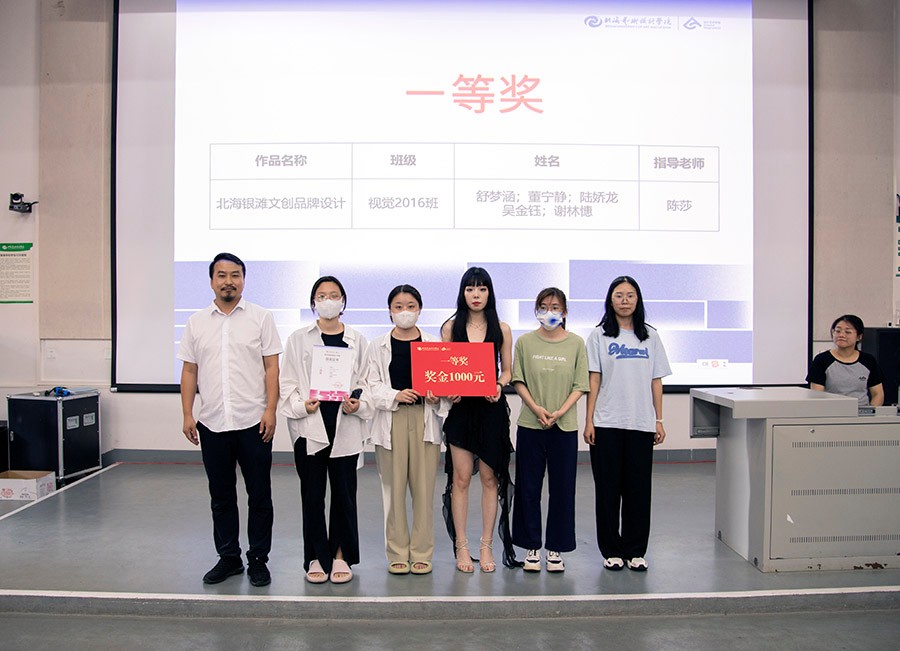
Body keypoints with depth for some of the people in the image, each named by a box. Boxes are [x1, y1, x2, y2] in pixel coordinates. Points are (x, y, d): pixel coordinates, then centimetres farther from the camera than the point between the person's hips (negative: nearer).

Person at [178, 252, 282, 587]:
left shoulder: (260, 318, 0)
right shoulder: (196, 323, 9)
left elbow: (272, 367, -3)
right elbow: (189, 371, 10)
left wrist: (270, 410, -11)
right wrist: (187, 414, 3)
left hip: (253, 422, -3)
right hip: (212, 423, 3)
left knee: (259, 495, 5)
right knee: (221, 496, 13)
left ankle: (258, 560, 18)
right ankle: (228, 557, 26)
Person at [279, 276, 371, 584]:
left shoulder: (357, 340, 9)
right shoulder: (298, 339, 6)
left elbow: (366, 382, 8)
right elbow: (287, 384, 3)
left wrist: (358, 404, -10)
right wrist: (301, 406, -13)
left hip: (346, 427, 1)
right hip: (309, 426, 0)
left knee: (344, 493, 4)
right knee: (312, 494, 5)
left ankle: (340, 556, 19)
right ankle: (316, 558, 18)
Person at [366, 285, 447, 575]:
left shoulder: (434, 344, 8)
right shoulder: (378, 346, 7)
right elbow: (372, 385, 1)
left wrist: (436, 397, -13)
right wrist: (395, 395, -16)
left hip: (425, 419, 0)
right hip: (391, 420, 0)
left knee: (424, 487, 2)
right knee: (394, 487, 3)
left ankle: (422, 553, 14)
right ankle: (397, 553, 15)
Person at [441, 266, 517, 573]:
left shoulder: (501, 329, 7)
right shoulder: (451, 326, 5)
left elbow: (507, 370, 10)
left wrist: (498, 386, -11)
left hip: (491, 407, 1)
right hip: (460, 407, 0)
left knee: (490, 478, 5)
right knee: (461, 478, 1)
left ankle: (487, 545, 15)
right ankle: (461, 546, 12)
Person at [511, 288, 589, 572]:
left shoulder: (576, 343, 1)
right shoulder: (525, 342, 2)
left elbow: (579, 386, 0)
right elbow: (518, 381, 2)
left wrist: (559, 412, -13)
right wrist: (536, 408, -12)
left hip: (564, 425, 0)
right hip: (530, 424, 0)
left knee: (562, 487, 5)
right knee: (529, 487, 6)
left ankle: (556, 547, 19)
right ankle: (532, 546, 20)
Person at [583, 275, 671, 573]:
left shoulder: (650, 336, 10)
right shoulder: (599, 336, 3)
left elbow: (656, 381, 9)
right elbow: (593, 380, 0)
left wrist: (659, 420, 4)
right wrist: (589, 420, -6)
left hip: (641, 423, 2)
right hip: (607, 423, -2)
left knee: (638, 487, 6)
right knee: (608, 487, 4)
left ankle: (635, 550, 18)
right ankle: (612, 550, 16)